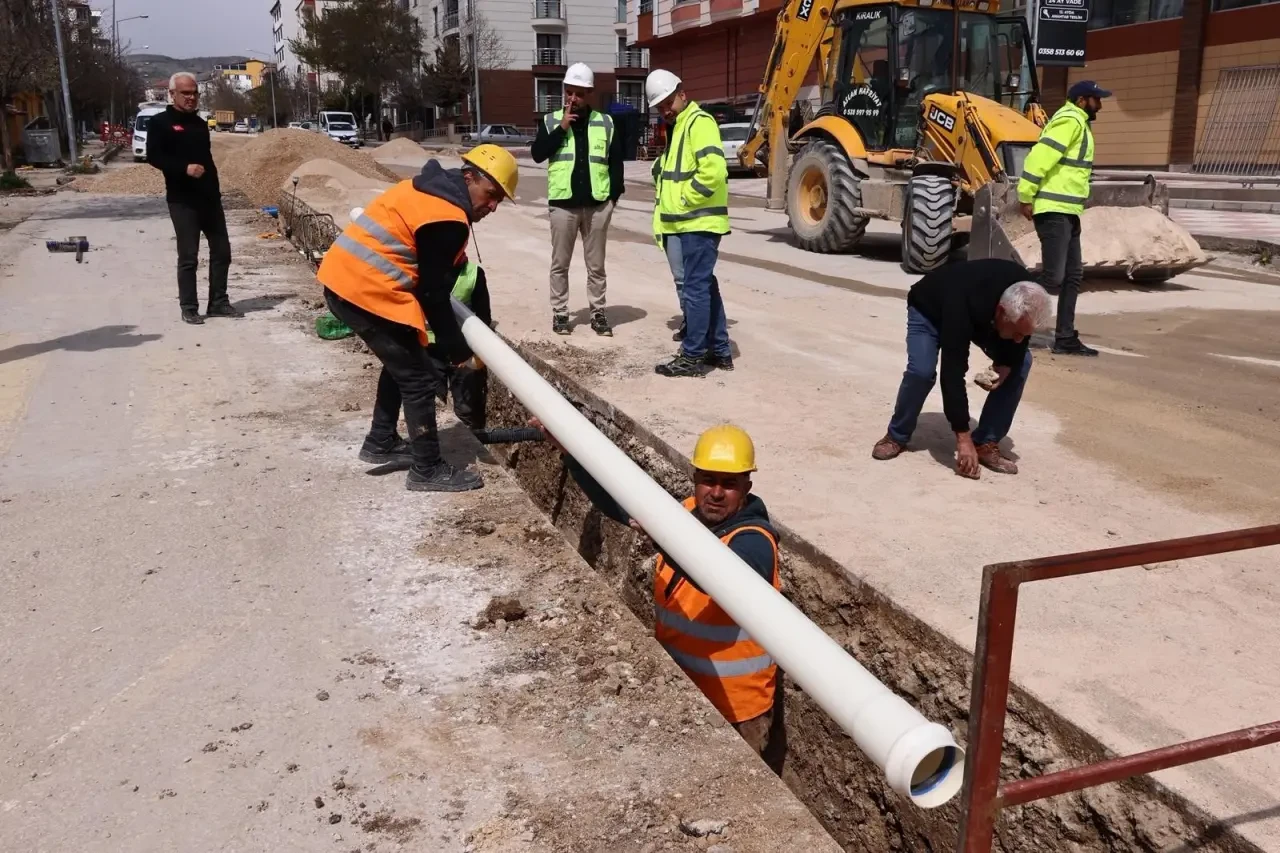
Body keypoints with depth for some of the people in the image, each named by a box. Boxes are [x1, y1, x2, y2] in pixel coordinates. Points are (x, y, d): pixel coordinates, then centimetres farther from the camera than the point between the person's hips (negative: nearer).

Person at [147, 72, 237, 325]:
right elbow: (153, 157, -13)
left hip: (210, 197, 6)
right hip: (182, 200, -6)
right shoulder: (160, 123, -2)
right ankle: (189, 308, 5)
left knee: (221, 250, 6)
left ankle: (219, 302, 16)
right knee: (188, 256, -3)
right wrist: (184, 168, -24)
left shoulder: (200, 123, 17)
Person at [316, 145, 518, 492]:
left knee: (402, 362, 25)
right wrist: (458, 351, -5)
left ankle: (381, 443, 35)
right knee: (419, 379, -1)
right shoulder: (446, 218, -16)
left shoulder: (431, 189, 14)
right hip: (366, 291, -10)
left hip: (344, 278, 10)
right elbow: (433, 294, -13)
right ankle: (428, 470, 9)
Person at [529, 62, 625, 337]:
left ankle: (598, 313, 16)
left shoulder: (606, 123, 6)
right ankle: (559, 313, 15)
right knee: (560, 264, 6)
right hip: (563, 203, 0)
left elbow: (616, 161, 9)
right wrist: (562, 128, -13)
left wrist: (614, 194, 1)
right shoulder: (550, 120, 4)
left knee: (596, 265, 8)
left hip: (597, 204, 1)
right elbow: (537, 154, -7)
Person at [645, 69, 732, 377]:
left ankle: (692, 356, -1)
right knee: (704, 285, 13)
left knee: (695, 287, -7)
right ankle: (720, 351, 21)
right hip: (687, 222, 11)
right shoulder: (677, 127, 20)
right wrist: (669, 205, 16)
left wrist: (686, 199, -16)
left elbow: (713, 170, -25)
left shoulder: (699, 122, -11)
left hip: (698, 222, -11)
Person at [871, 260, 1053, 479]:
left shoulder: (1023, 295, -31)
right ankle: (897, 437, -4)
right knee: (922, 370, -29)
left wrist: (1006, 362, -27)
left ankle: (986, 443, -5)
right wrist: (963, 438, -41)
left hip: (984, 313, 5)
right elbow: (953, 373, -43)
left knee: (1021, 362, -14)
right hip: (929, 309, -5)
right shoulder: (963, 309, -46)